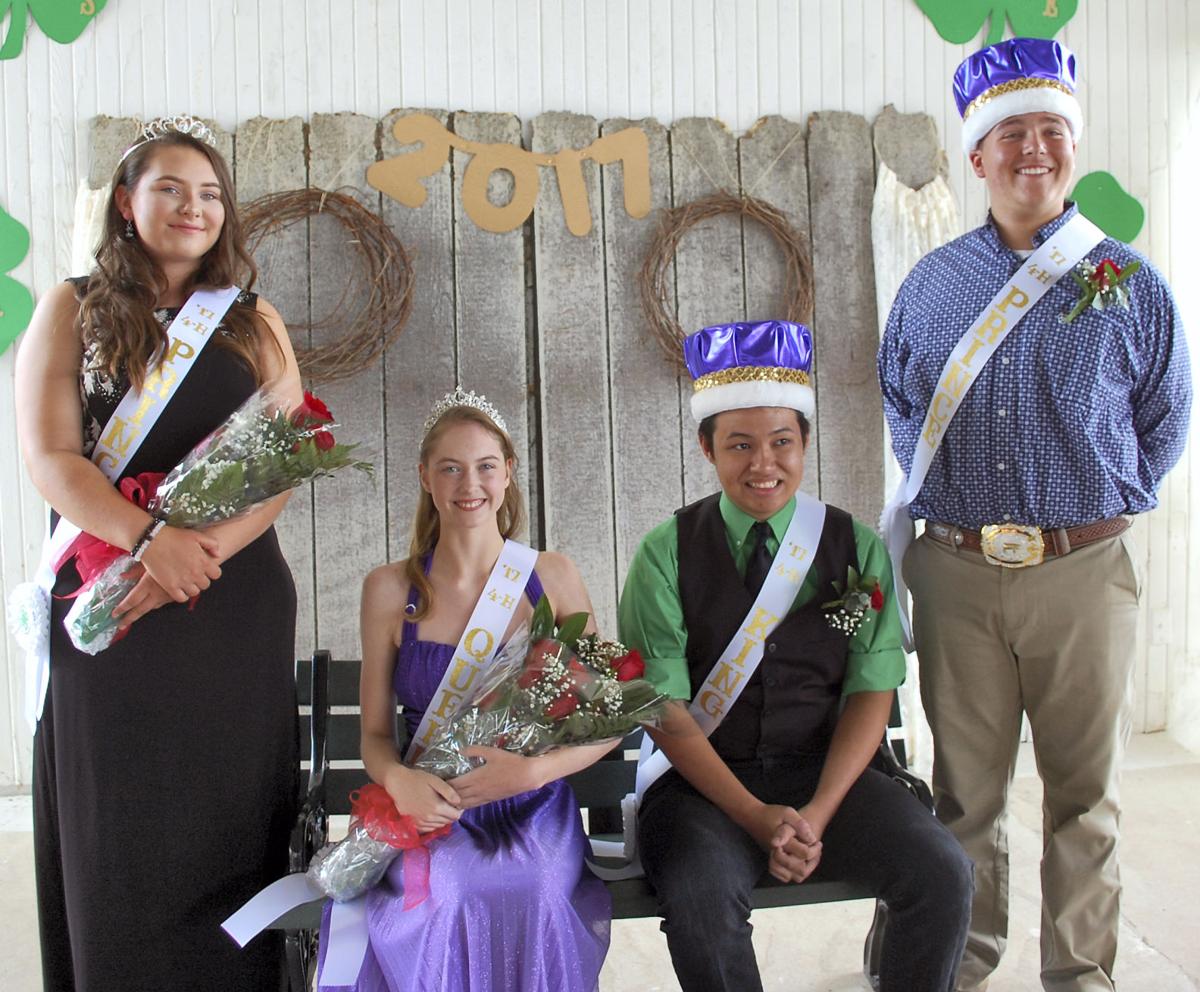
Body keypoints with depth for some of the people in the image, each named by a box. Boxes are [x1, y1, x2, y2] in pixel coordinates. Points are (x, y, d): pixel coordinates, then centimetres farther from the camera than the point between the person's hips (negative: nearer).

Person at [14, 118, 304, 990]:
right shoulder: (72, 311, 7)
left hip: (238, 603, 1)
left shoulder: (255, 323, 11)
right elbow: (48, 457, -4)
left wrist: (201, 552, -15)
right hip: (105, 602, -1)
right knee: (116, 831, 6)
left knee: (227, 824, 6)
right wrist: (151, 540, -20)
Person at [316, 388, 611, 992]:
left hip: (533, 809, 0)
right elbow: (375, 733, 8)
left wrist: (535, 769, -15)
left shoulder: (552, 577, 2)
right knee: (428, 895, -31)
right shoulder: (390, 590, 3)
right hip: (432, 812, 0)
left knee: (533, 892, -31)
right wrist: (399, 779, -15)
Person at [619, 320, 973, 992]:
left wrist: (816, 814, -15)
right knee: (699, 895, -30)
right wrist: (757, 816, -18)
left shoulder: (857, 548, 2)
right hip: (707, 780, -2)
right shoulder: (668, 554, -4)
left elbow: (872, 692, -1)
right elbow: (663, 707, -8)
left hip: (828, 773, 2)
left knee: (943, 871, -21)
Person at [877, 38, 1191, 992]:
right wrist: (944, 503, 10)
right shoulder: (931, 283, 7)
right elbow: (900, 402, 18)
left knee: (1086, 788, 10)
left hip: (1084, 568, -1)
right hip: (956, 570, 1)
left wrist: (1106, 507, 5)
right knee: (965, 784, 11)